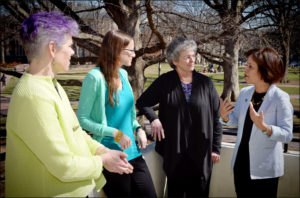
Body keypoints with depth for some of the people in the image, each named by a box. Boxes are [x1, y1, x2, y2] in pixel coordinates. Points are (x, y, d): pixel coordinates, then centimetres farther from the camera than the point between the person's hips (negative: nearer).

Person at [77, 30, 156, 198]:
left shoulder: (123, 74, 6)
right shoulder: (95, 77, -15)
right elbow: (82, 118, -12)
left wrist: (138, 128, 1)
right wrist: (115, 133, -20)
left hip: (133, 151, 7)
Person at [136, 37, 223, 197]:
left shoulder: (205, 83, -1)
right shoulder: (165, 82, -1)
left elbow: (215, 117, 2)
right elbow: (142, 102, 8)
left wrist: (216, 148, 0)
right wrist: (153, 118, -11)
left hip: (200, 152, 0)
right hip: (174, 152, 0)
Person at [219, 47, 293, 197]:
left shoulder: (280, 98, -18)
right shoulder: (244, 93, -1)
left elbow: (287, 134, -17)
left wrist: (264, 127, -33)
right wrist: (225, 117, -11)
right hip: (241, 163, 5)